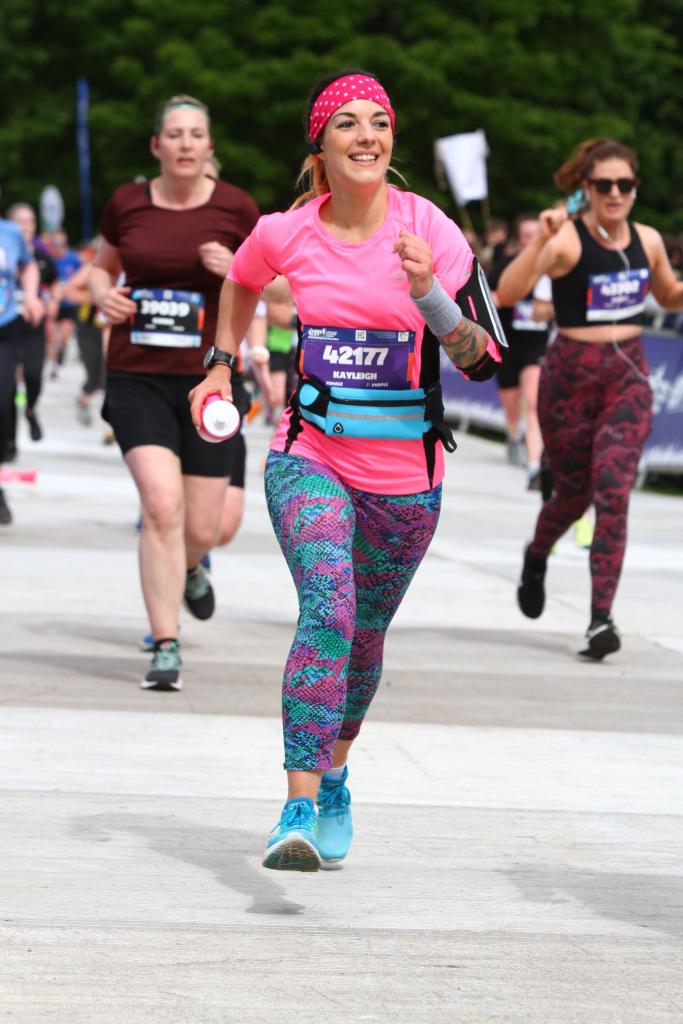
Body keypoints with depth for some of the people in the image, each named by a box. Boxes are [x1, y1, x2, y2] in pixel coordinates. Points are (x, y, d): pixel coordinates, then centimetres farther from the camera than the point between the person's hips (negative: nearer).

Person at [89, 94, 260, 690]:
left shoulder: (237, 208, -1)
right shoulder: (127, 203, 3)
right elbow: (103, 266, 20)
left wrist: (238, 270, -14)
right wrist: (103, 292, -2)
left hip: (210, 379, 0)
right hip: (137, 378, 0)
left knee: (202, 528, 5)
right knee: (162, 503, -19)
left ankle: (191, 568, 45)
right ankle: (166, 648, -12)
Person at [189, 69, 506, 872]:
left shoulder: (428, 230, -8)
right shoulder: (285, 233, -3)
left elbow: (483, 361, -12)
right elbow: (241, 281, 23)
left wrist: (428, 294, -27)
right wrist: (221, 364, 19)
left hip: (405, 475, 1)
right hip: (311, 457, -1)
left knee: (364, 639, 13)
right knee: (328, 609, -24)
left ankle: (332, 778, 42)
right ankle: (298, 811, -29)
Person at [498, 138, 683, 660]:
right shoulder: (567, 240, -13)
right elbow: (508, 293, -26)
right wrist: (542, 239, -38)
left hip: (629, 376, 2)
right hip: (572, 375, -2)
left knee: (612, 491, -13)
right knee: (573, 493, 13)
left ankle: (602, 618, -14)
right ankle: (536, 558, 47)